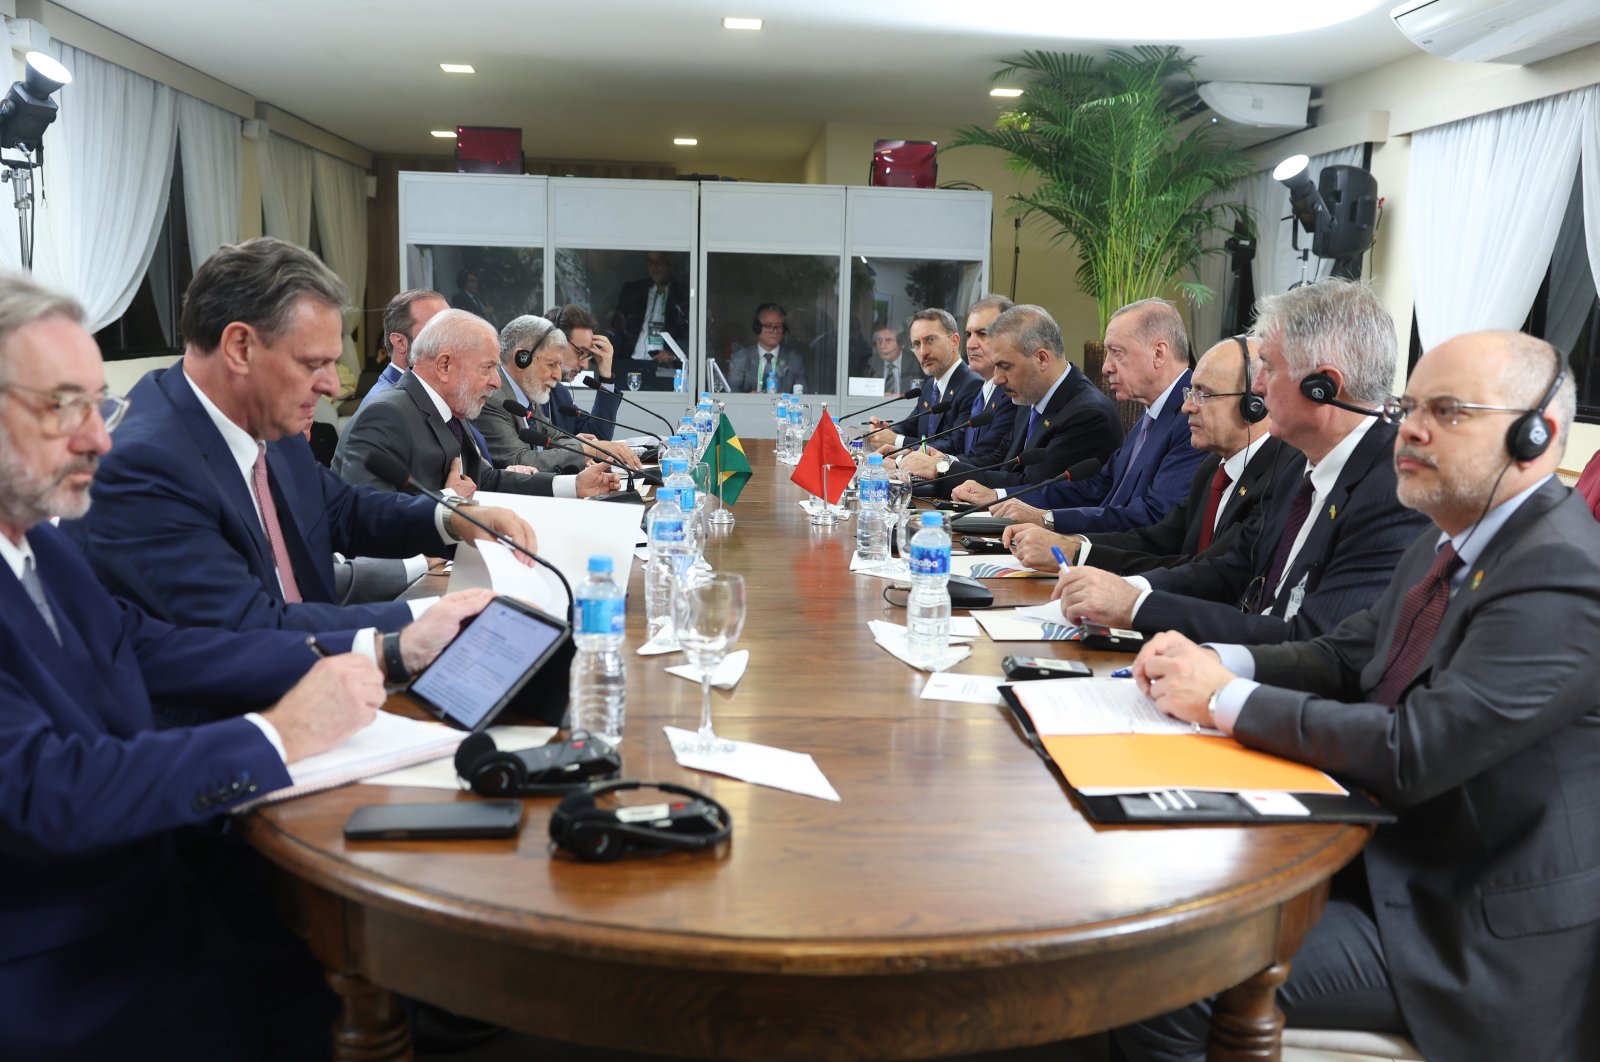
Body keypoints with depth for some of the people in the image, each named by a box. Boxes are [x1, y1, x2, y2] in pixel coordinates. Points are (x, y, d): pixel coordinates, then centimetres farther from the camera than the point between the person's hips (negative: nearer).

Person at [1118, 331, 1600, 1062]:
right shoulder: (1451, 545, 7)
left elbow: (1413, 752, -28)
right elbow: (1343, 655, 11)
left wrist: (1227, 699, -20)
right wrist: (1218, 662, -8)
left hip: (1469, 929, -9)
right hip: (1385, 855, 9)